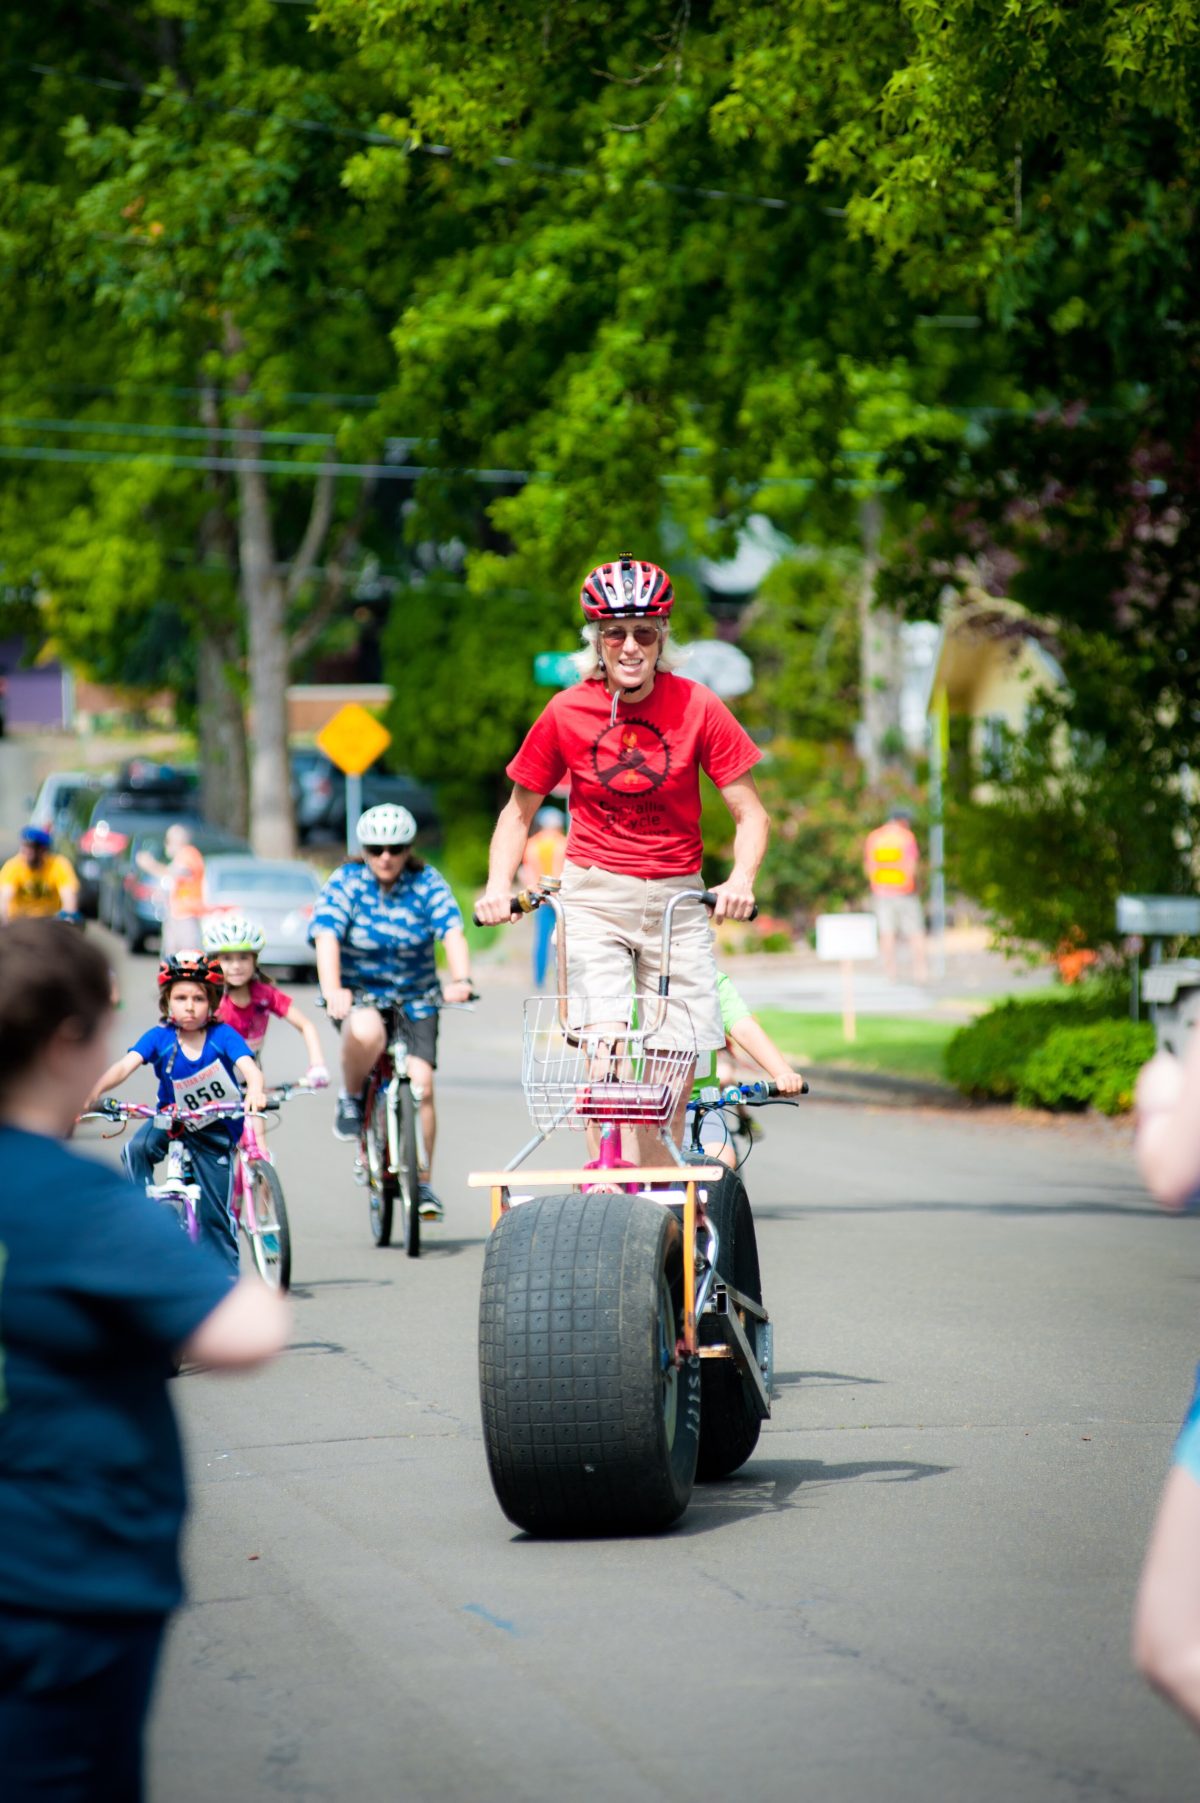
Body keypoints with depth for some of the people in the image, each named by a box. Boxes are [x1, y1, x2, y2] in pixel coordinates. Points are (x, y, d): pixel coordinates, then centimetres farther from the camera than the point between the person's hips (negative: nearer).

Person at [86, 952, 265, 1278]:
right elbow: (125, 1066, -26)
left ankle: (228, 1275, 18)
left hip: (216, 1128, -1)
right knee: (136, 1149, -30)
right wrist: (93, 1092, -45)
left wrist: (255, 1090, -55)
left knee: (215, 1211, 0)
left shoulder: (222, 1036, -17)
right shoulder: (159, 1037, -14)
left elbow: (249, 1066, -31)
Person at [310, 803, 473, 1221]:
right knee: (366, 1032, -37)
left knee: (420, 1084, -13)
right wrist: (332, 990, -41)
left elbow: (453, 931, -18)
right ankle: (351, 1098, -6)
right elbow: (327, 938, -23)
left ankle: (422, 1183, 0)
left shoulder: (426, 883, -5)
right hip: (357, 994, -2)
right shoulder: (345, 883, -9)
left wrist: (461, 979, -39)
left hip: (414, 998, 2)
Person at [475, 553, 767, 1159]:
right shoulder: (566, 713, -7)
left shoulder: (697, 707, -8)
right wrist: (498, 886, -11)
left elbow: (749, 813, -6)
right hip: (595, 892, -1)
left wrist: (741, 879, -25)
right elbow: (520, 809, 6)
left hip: (675, 896, 1)